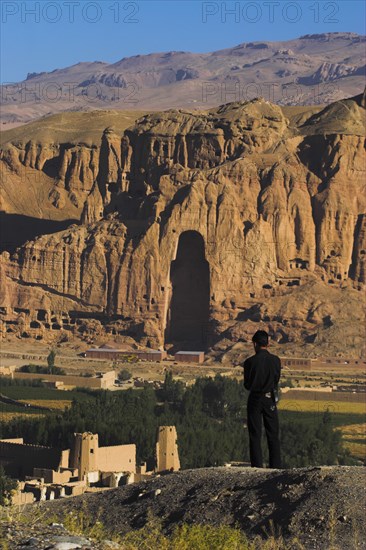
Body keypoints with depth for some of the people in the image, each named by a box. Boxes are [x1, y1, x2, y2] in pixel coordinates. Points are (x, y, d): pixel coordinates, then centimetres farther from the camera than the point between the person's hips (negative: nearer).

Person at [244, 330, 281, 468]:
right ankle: (276, 466, 7)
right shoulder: (276, 360, -5)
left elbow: (247, 385, -3)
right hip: (270, 400, 2)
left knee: (255, 436, 5)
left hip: (255, 400, -2)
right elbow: (276, 380, 5)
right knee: (273, 435, 9)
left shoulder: (250, 362, -12)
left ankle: (257, 466, 2)